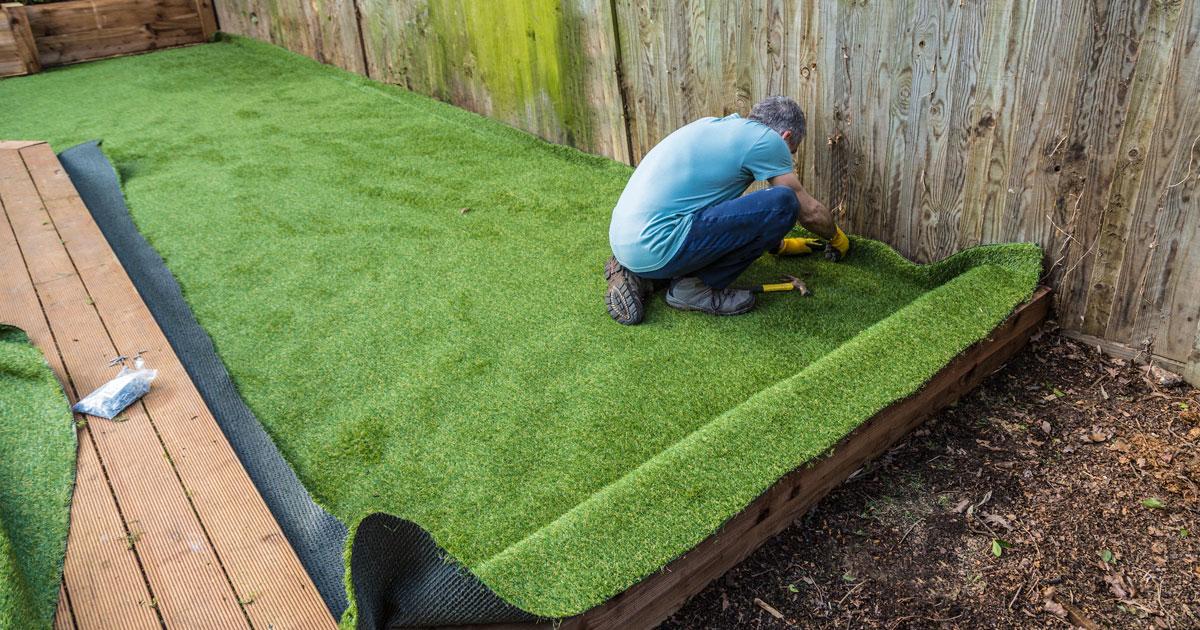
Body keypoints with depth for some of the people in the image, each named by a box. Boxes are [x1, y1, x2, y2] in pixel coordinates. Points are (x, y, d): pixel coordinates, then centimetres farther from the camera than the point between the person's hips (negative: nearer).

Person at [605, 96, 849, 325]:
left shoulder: (711, 125, 23)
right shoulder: (766, 139, -1)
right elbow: (810, 212, 8)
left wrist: (779, 244, 46)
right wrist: (838, 239, 30)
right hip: (655, 247, -9)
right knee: (783, 202, -9)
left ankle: (640, 277, 16)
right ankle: (694, 287, -1)